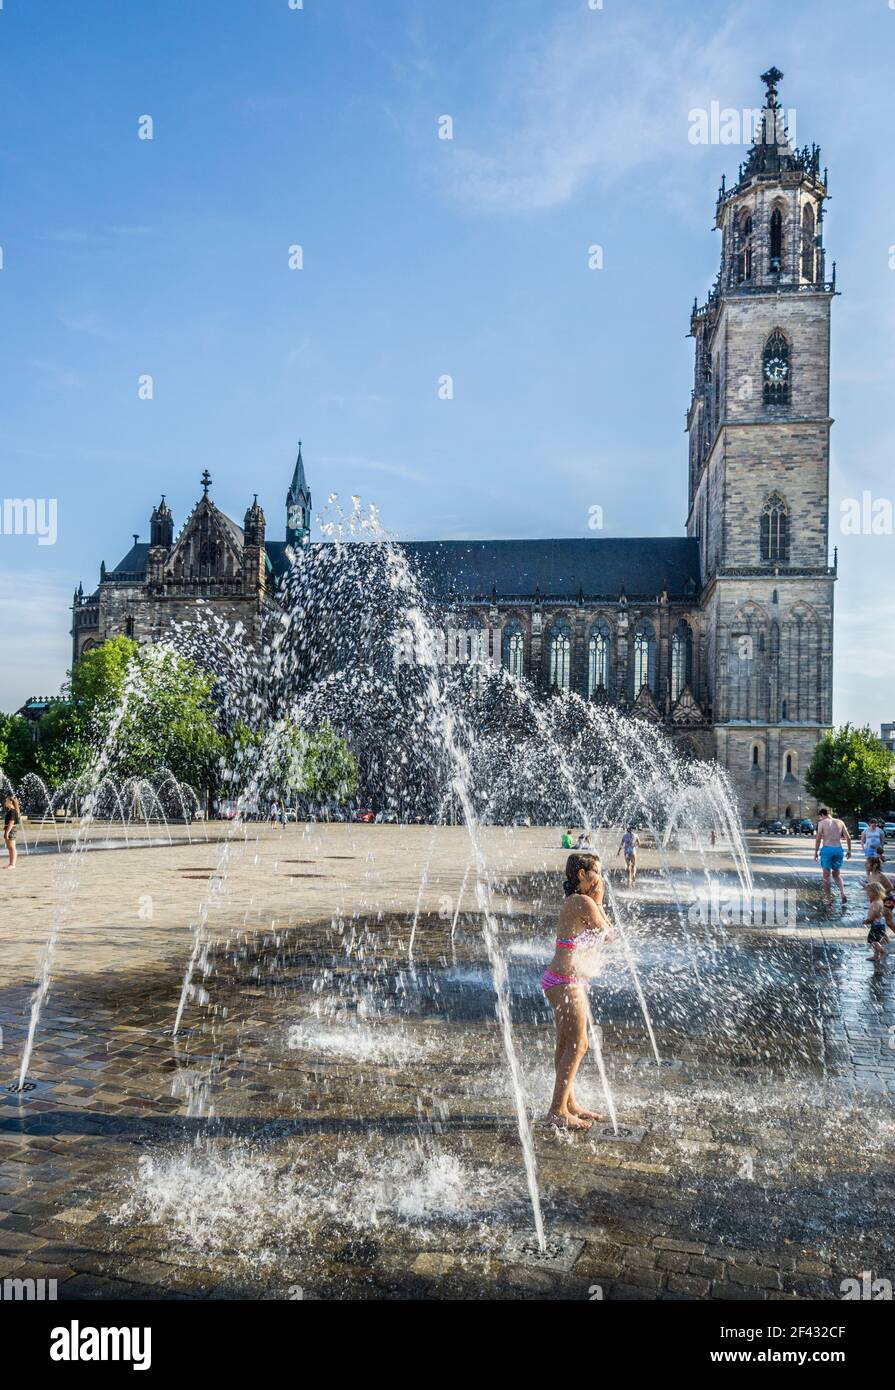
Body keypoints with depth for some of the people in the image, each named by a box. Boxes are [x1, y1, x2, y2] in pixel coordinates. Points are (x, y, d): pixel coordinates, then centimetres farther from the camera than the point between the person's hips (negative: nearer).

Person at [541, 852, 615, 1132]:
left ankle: (568, 1103, 27)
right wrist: (598, 903, 1)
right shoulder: (584, 902, -16)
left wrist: (596, 902, 12)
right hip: (566, 982, -10)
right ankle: (558, 1110, 0)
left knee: (566, 1045, 16)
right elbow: (608, 935, -6)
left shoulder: (575, 902, 14)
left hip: (566, 981, 10)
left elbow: (603, 935, 17)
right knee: (577, 1045, -5)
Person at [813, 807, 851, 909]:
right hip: (838, 849, 4)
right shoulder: (840, 822, 9)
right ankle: (843, 894, -4)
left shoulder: (822, 823, -2)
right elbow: (848, 838, 7)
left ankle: (829, 901, 7)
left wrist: (816, 852, 1)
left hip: (827, 849, -4)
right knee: (836, 874, 18)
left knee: (826, 876, 6)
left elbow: (818, 839, -6)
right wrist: (849, 850, 17)